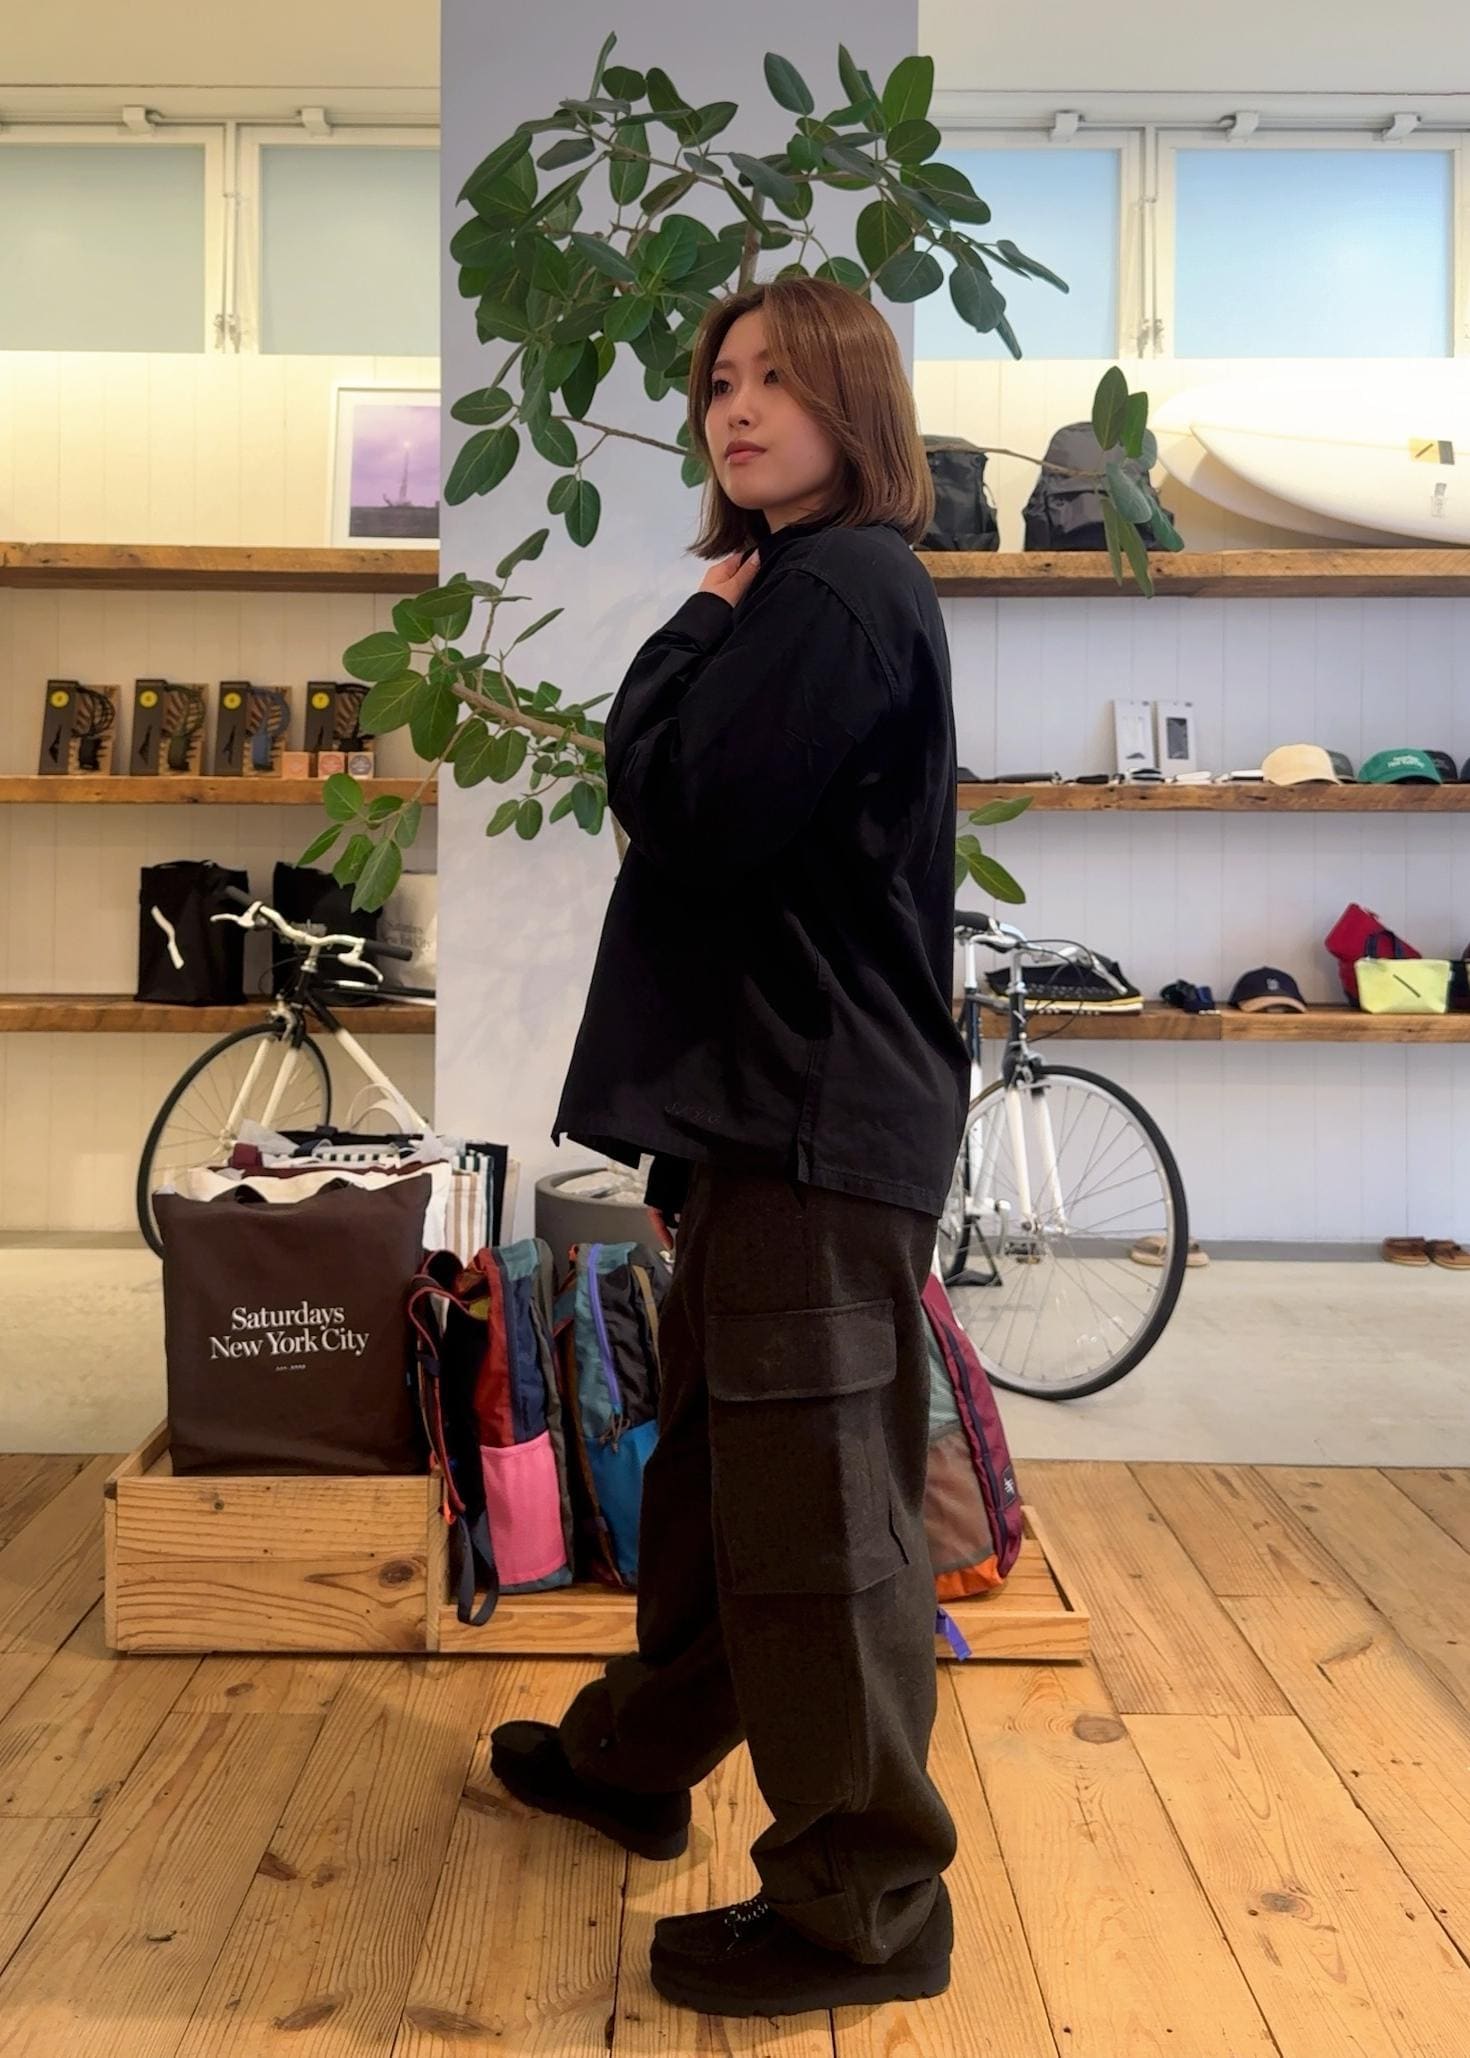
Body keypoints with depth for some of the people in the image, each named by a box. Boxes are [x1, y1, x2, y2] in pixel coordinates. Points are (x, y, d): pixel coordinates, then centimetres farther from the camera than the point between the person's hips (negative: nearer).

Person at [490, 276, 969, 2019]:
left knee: (818, 1503, -3)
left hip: (820, 1121, -11)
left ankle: (865, 1904, 13)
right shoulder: (812, 586, 20)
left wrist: (692, 627, -4)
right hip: (771, 1106, 11)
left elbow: (680, 812, -18)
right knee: (708, 1460, 22)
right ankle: (638, 1752, 41)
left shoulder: (836, 592, -12)